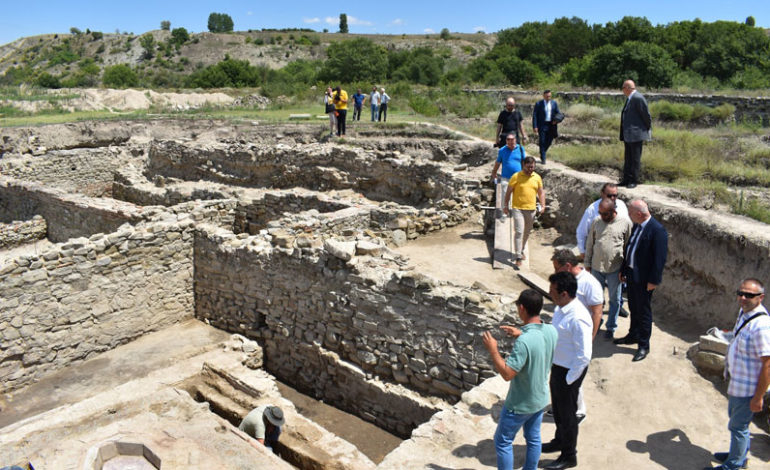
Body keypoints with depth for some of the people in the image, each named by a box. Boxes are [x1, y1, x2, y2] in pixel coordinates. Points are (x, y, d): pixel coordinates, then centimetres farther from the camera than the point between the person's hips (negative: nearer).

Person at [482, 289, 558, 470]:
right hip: (541, 399, 7)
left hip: (520, 404, -7)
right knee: (533, 438, 24)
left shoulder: (523, 342, -34)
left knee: (503, 442, 12)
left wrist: (493, 350, -20)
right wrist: (521, 334, 5)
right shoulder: (551, 331, -10)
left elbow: (507, 373, -29)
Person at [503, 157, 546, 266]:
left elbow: (541, 192, 13)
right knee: (519, 232, -12)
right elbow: (508, 192, -2)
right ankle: (518, 257, -10)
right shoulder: (516, 176, -5)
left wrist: (543, 205, 0)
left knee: (526, 232, 15)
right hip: (518, 208, -4)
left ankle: (522, 251, 35)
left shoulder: (537, 177, 7)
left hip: (531, 209, 4)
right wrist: (506, 206, -6)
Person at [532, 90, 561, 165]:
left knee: (549, 142, 8)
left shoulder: (554, 103, 8)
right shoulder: (538, 104, -3)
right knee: (542, 142, -3)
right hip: (542, 125, -4)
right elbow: (534, 115, -4)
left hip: (551, 125, 4)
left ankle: (542, 153, 33)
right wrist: (535, 126, -12)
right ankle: (543, 159, 5)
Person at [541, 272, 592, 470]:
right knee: (557, 408, 27)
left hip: (569, 371, -8)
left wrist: (568, 379, -18)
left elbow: (584, 356, -26)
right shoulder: (560, 308, -4)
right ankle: (560, 441, 52)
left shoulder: (578, 319, -31)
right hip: (557, 366, 8)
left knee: (567, 414, 12)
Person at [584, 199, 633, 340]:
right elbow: (590, 244, 8)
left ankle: (611, 328, 24)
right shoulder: (597, 222, 0)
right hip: (596, 267, 3)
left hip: (615, 269, -3)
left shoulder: (626, 222, -8)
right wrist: (587, 264, 8)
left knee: (615, 300, 9)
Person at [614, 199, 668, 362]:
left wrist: (653, 281, -19)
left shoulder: (657, 231, -21)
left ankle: (644, 345, 17)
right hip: (631, 274, 8)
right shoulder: (636, 226, 6)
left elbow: (660, 258, -20)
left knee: (643, 311, 4)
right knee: (633, 308, 22)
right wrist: (623, 270, 18)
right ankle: (633, 336, 39)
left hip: (644, 279, -8)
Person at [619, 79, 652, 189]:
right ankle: (626, 179, 19)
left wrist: (648, 128, -1)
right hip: (628, 135, 10)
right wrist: (623, 134, 15)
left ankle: (634, 181, 5)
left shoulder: (638, 98, -15)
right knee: (627, 158, 13)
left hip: (636, 134, -10)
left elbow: (646, 115, -12)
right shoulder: (630, 99, 14)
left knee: (635, 159, -1)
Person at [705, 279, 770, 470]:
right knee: (736, 419, 25)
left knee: (738, 426, 8)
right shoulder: (744, 312, 1)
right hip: (737, 383, 9)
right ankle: (739, 455, 46)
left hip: (747, 388, -9)